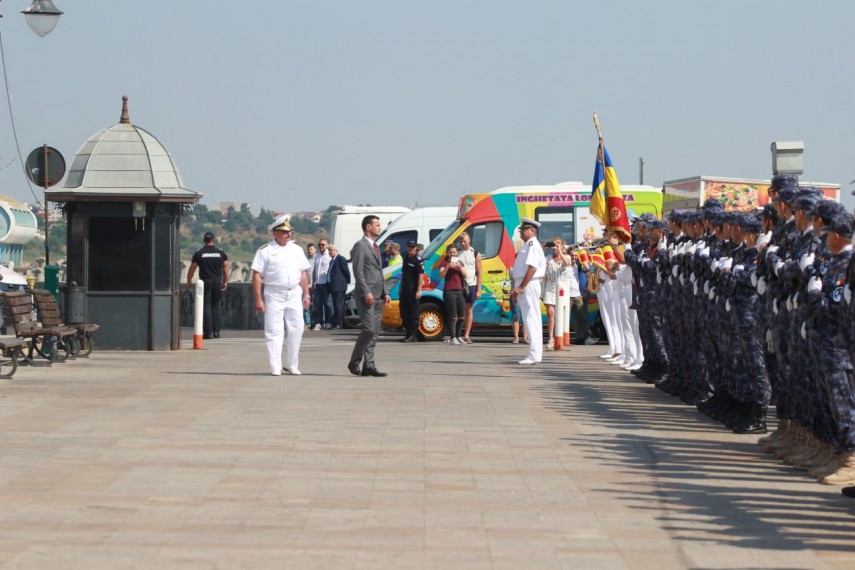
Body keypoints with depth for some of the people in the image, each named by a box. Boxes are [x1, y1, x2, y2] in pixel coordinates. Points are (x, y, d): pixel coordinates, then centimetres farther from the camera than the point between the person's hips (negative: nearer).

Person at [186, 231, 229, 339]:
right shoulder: (221, 253, 4)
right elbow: (226, 268, 5)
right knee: (215, 306, 14)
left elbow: (192, 269, 2)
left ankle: (208, 332, -6)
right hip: (217, 281, 2)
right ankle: (216, 331, 6)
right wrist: (224, 282, 15)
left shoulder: (199, 253, -1)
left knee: (206, 307, 0)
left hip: (205, 282, -2)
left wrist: (189, 282, 15)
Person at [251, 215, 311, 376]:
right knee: (274, 332, -3)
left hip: (294, 294, 4)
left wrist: (306, 295, 9)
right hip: (274, 295, -4)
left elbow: (303, 274, 16)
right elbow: (256, 275, -6)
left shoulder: (297, 250, 12)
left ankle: (291, 365, 14)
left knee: (296, 329, 2)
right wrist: (258, 299, -11)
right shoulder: (265, 251, -3)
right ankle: (275, 368, 0)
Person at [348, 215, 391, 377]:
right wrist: (366, 293, -21)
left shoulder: (375, 247, 21)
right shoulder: (360, 246, -7)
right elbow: (358, 272, -14)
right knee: (369, 329, -14)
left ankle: (368, 365, 7)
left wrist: (385, 292, 16)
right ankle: (354, 362, -4)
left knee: (375, 331, 5)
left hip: (377, 296, 9)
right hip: (366, 295, -9)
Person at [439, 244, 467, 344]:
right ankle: (452, 338, -8)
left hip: (459, 291, 6)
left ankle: (458, 336, 18)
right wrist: (448, 266, -24)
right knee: (453, 316, -11)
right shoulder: (444, 262, 1)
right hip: (449, 291, -6)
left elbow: (465, 275, 7)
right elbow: (441, 276, -12)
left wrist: (460, 267, -10)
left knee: (461, 316, 6)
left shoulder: (460, 262, 18)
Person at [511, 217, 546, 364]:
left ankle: (534, 355, -13)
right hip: (524, 287, 10)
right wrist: (517, 289, 18)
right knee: (531, 320, 11)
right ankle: (534, 354, 15)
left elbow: (532, 268, -22)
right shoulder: (527, 246, 19)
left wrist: (521, 287, -22)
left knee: (531, 319, -11)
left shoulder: (532, 245, -12)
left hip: (529, 286, -10)